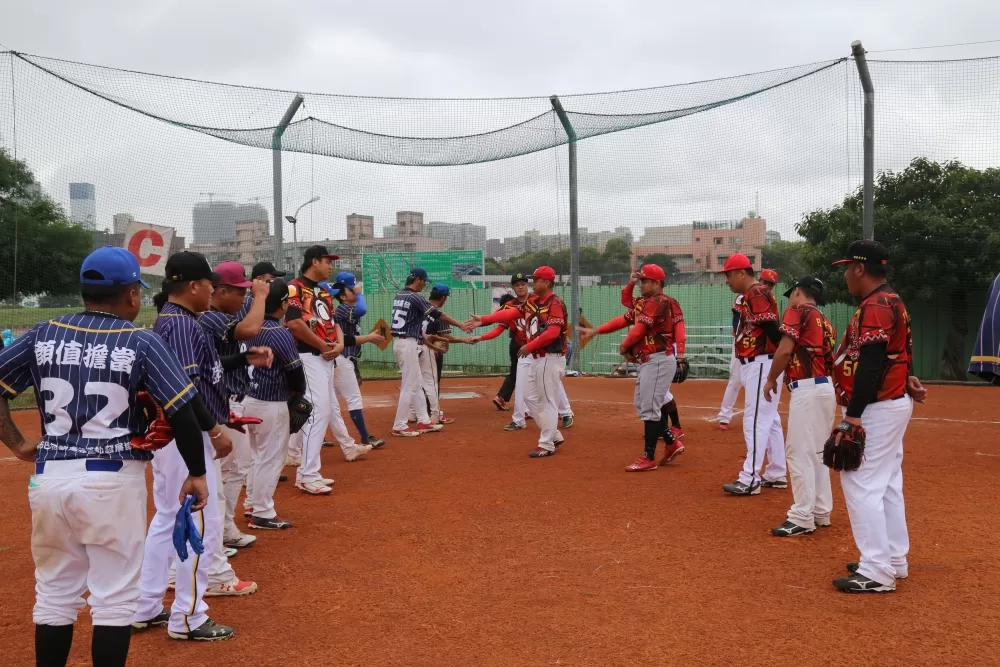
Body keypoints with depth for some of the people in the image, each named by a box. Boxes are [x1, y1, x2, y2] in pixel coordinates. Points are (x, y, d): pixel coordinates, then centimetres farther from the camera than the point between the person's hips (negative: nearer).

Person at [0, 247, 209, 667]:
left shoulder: (44, 334, 6)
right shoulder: (141, 341, -6)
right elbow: (181, 412, -9)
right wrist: (196, 472, 1)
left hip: (49, 477, 4)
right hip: (112, 481, -4)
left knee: (54, 594, 17)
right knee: (115, 597, 7)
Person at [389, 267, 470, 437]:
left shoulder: (398, 297, 13)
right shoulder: (416, 297, -13)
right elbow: (438, 314, -13)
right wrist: (460, 325, -6)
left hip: (399, 342, 9)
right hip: (408, 344, -9)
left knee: (417, 383, 15)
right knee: (409, 386, -3)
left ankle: (424, 421, 19)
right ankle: (399, 426, 0)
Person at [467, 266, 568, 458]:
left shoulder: (555, 304, -15)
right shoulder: (532, 302, 12)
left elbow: (552, 333, -25)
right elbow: (510, 314, 4)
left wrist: (529, 346, -18)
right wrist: (484, 319, -5)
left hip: (551, 359, -10)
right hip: (537, 358, 10)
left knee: (547, 401, -3)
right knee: (530, 397, 15)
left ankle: (547, 445, 6)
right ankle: (553, 435, 24)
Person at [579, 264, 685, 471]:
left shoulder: (657, 302, -14)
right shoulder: (643, 303, 17)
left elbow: (639, 328, -18)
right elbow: (623, 320, 12)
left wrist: (624, 346, -1)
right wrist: (594, 331, 5)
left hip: (658, 361, -11)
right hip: (648, 361, 11)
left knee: (649, 407, -6)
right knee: (642, 404, 16)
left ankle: (649, 458, 1)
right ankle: (671, 443, 23)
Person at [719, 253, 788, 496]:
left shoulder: (756, 294, -15)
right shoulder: (751, 295, 17)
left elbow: (772, 329, -21)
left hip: (762, 364, -11)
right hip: (757, 364, 11)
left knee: (756, 420, -9)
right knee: (769, 419, 14)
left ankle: (750, 480, -7)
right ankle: (776, 475, 22)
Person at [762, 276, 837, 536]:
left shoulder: (797, 311, -4)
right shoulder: (825, 322, 20)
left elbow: (785, 350, -13)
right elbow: (831, 361, 18)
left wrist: (771, 380, -1)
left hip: (808, 389, -9)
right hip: (826, 388, 9)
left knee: (799, 451, -7)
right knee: (816, 452, 16)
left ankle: (802, 518, -6)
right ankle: (821, 512, 23)